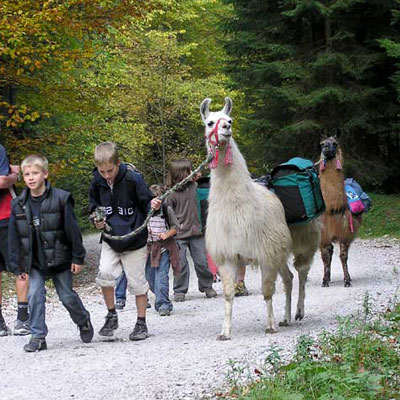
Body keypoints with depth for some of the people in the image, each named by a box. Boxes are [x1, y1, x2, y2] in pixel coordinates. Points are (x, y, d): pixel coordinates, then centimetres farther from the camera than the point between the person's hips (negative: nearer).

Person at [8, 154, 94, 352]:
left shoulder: (61, 199, -10)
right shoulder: (18, 205, -1)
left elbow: (72, 229, -6)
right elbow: (14, 238, 3)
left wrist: (78, 258, -5)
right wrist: (17, 267, 1)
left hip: (59, 259, -2)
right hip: (34, 262, 2)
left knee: (67, 296, 7)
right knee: (35, 295, -9)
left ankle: (83, 321, 34)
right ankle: (38, 337, -1)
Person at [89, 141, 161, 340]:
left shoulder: (133, 179, -13)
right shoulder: (97, 183, -2)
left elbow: (146, 203, -3)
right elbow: (94, 206, 16)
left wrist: (153, 205, -25)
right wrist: (97, 220, -3)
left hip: (134, 239, -3)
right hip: (110, 239, 3)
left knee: (137, 281, 3)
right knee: (105, 273, -15)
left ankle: (141, 323, 18)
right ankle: (111, 315, 6)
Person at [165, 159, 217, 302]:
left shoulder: (193, 186, 5)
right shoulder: (171, 194, -11)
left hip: (196, 232, 4)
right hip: (179, 235, -4)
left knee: (202, 261, 6)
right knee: (181, 263, -1)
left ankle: (207, 286, 23)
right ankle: (179, 291, 12)